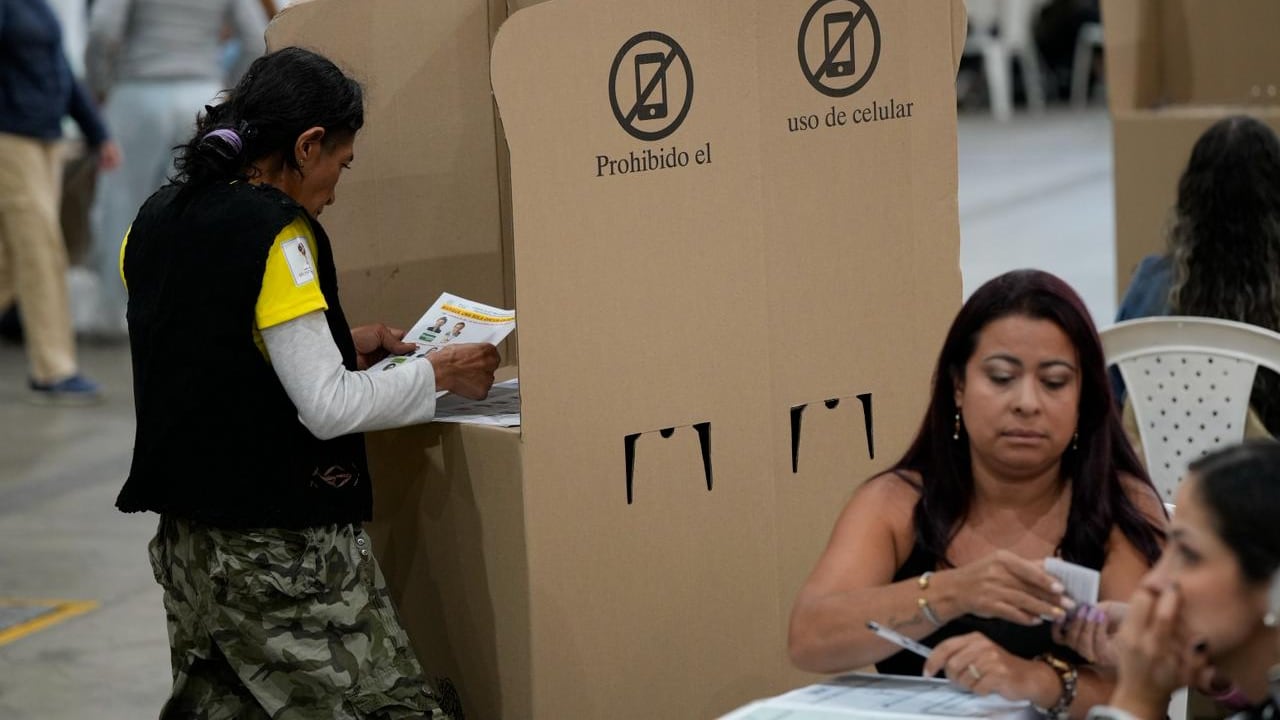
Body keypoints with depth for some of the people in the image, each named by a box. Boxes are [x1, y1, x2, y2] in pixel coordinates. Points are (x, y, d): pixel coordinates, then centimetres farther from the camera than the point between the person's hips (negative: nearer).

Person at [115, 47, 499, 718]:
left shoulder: (156, 219, 8)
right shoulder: (277, 233, -15)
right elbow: (329, 409, -18)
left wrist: (340, 344, 20)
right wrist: (441, 372, -3)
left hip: (187, 536, 8)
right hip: (282, 549, -8)